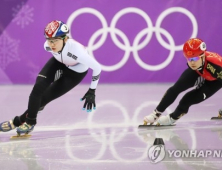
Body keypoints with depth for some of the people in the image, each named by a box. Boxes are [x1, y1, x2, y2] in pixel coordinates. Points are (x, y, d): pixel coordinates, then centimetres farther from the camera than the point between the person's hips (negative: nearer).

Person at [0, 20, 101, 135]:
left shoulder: (76, 50, -43)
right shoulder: (48, 46, -27)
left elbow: (97, 68, -28)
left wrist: (92, 91, -19)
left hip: (76, 71, -4)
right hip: (59, 62, 4)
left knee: (46, 97, -10)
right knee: (38, 88, -17)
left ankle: (20, 121, 6)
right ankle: (29, 121, 1)